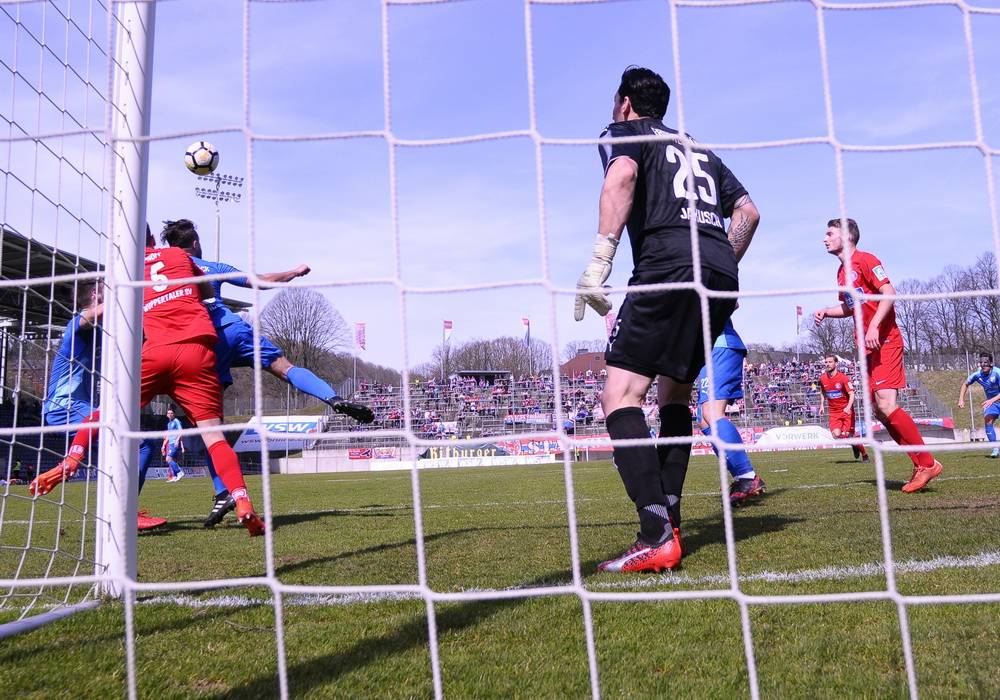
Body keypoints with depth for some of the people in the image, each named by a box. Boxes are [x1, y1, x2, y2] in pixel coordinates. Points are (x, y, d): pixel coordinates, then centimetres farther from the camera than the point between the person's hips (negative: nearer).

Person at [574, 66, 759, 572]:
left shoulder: (622, 132, 14)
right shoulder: (699, 150, 33)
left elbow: (623, 176, -10)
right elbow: (748, 211, 25)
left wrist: (600, 260, -18)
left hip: (668, 265, -7)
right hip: (722, 277, 8)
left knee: (621, 395, -11)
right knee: (674, 393, 20)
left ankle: (656, 538, -22)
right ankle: (668, 517, 13)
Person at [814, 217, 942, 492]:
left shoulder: (864, 260, -7)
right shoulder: (842, 271, 18)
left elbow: (889, 293, -17)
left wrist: (874, 326, -26)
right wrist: (826, 312, 12)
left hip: (885, 341, -9)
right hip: (869, 347, 9)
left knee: (886, 405, -19)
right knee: (880, 411, 5)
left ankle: (927, 463, -9)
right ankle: (921, 466, 11)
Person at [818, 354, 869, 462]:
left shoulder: (843, 378, -12)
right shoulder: (822, 378, 2)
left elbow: (851, 394, -14)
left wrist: (848, 407, -29)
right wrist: (822, 405, 9)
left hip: (846, 411, -4)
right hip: (834, 412, 4)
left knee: (848, 435, -11)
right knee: (836, 435, -16)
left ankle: (864, 454, 14)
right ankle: (854, 444, 16)